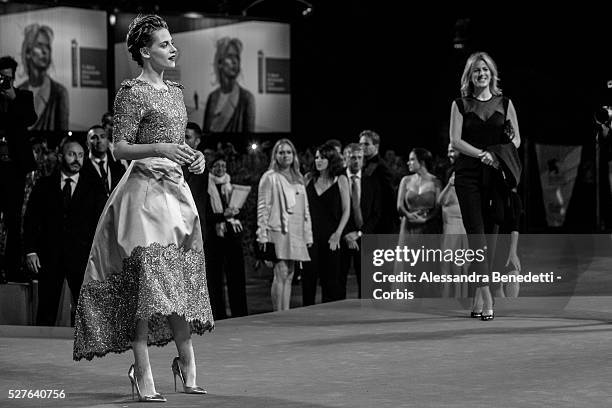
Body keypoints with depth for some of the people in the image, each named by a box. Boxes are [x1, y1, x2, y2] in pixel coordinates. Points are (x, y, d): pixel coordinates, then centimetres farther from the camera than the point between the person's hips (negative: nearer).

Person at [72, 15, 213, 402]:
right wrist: (158, 149, -23)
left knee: (184, 278, 6)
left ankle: (187, 363, 15)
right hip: (146, 190, -7)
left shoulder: (175, 91, 16)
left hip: (177, 189, 8)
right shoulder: (134, 92, -6)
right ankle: (143, 372, -7)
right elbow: (120, 147, -10)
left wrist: (194, 156, 7)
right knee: (147, 279, -10)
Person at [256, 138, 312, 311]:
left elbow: (305, 209, 19)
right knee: (281, 275, -11)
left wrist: (308, 235, 13)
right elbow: (262, 207, -5)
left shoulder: (298, 179, 17)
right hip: (277, 232, -6)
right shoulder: (269, 178, -1)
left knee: (289, 276, 5)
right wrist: (262, 235, -11)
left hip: (296, 234, 6)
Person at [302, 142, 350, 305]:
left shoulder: (340, 180, 2)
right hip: (311, 235, 2)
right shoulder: (310, 179, 9)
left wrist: (338, 234, -9)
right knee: (308, 276, -1)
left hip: (330, 236, -2)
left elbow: (346, 210, 0)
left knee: (330, 278, 1)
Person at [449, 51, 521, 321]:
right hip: (468, 174, -2)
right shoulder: (460, 104, 7)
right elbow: (455, 140, -2)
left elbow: (516, 139, 10)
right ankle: (486, 296, -15)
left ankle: (479, 293, 10)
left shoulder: (504, 104, 11)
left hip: (496, 174, 2)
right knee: (476, 232, -10)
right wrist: (482, 154, -15)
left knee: (490, 232, 2)